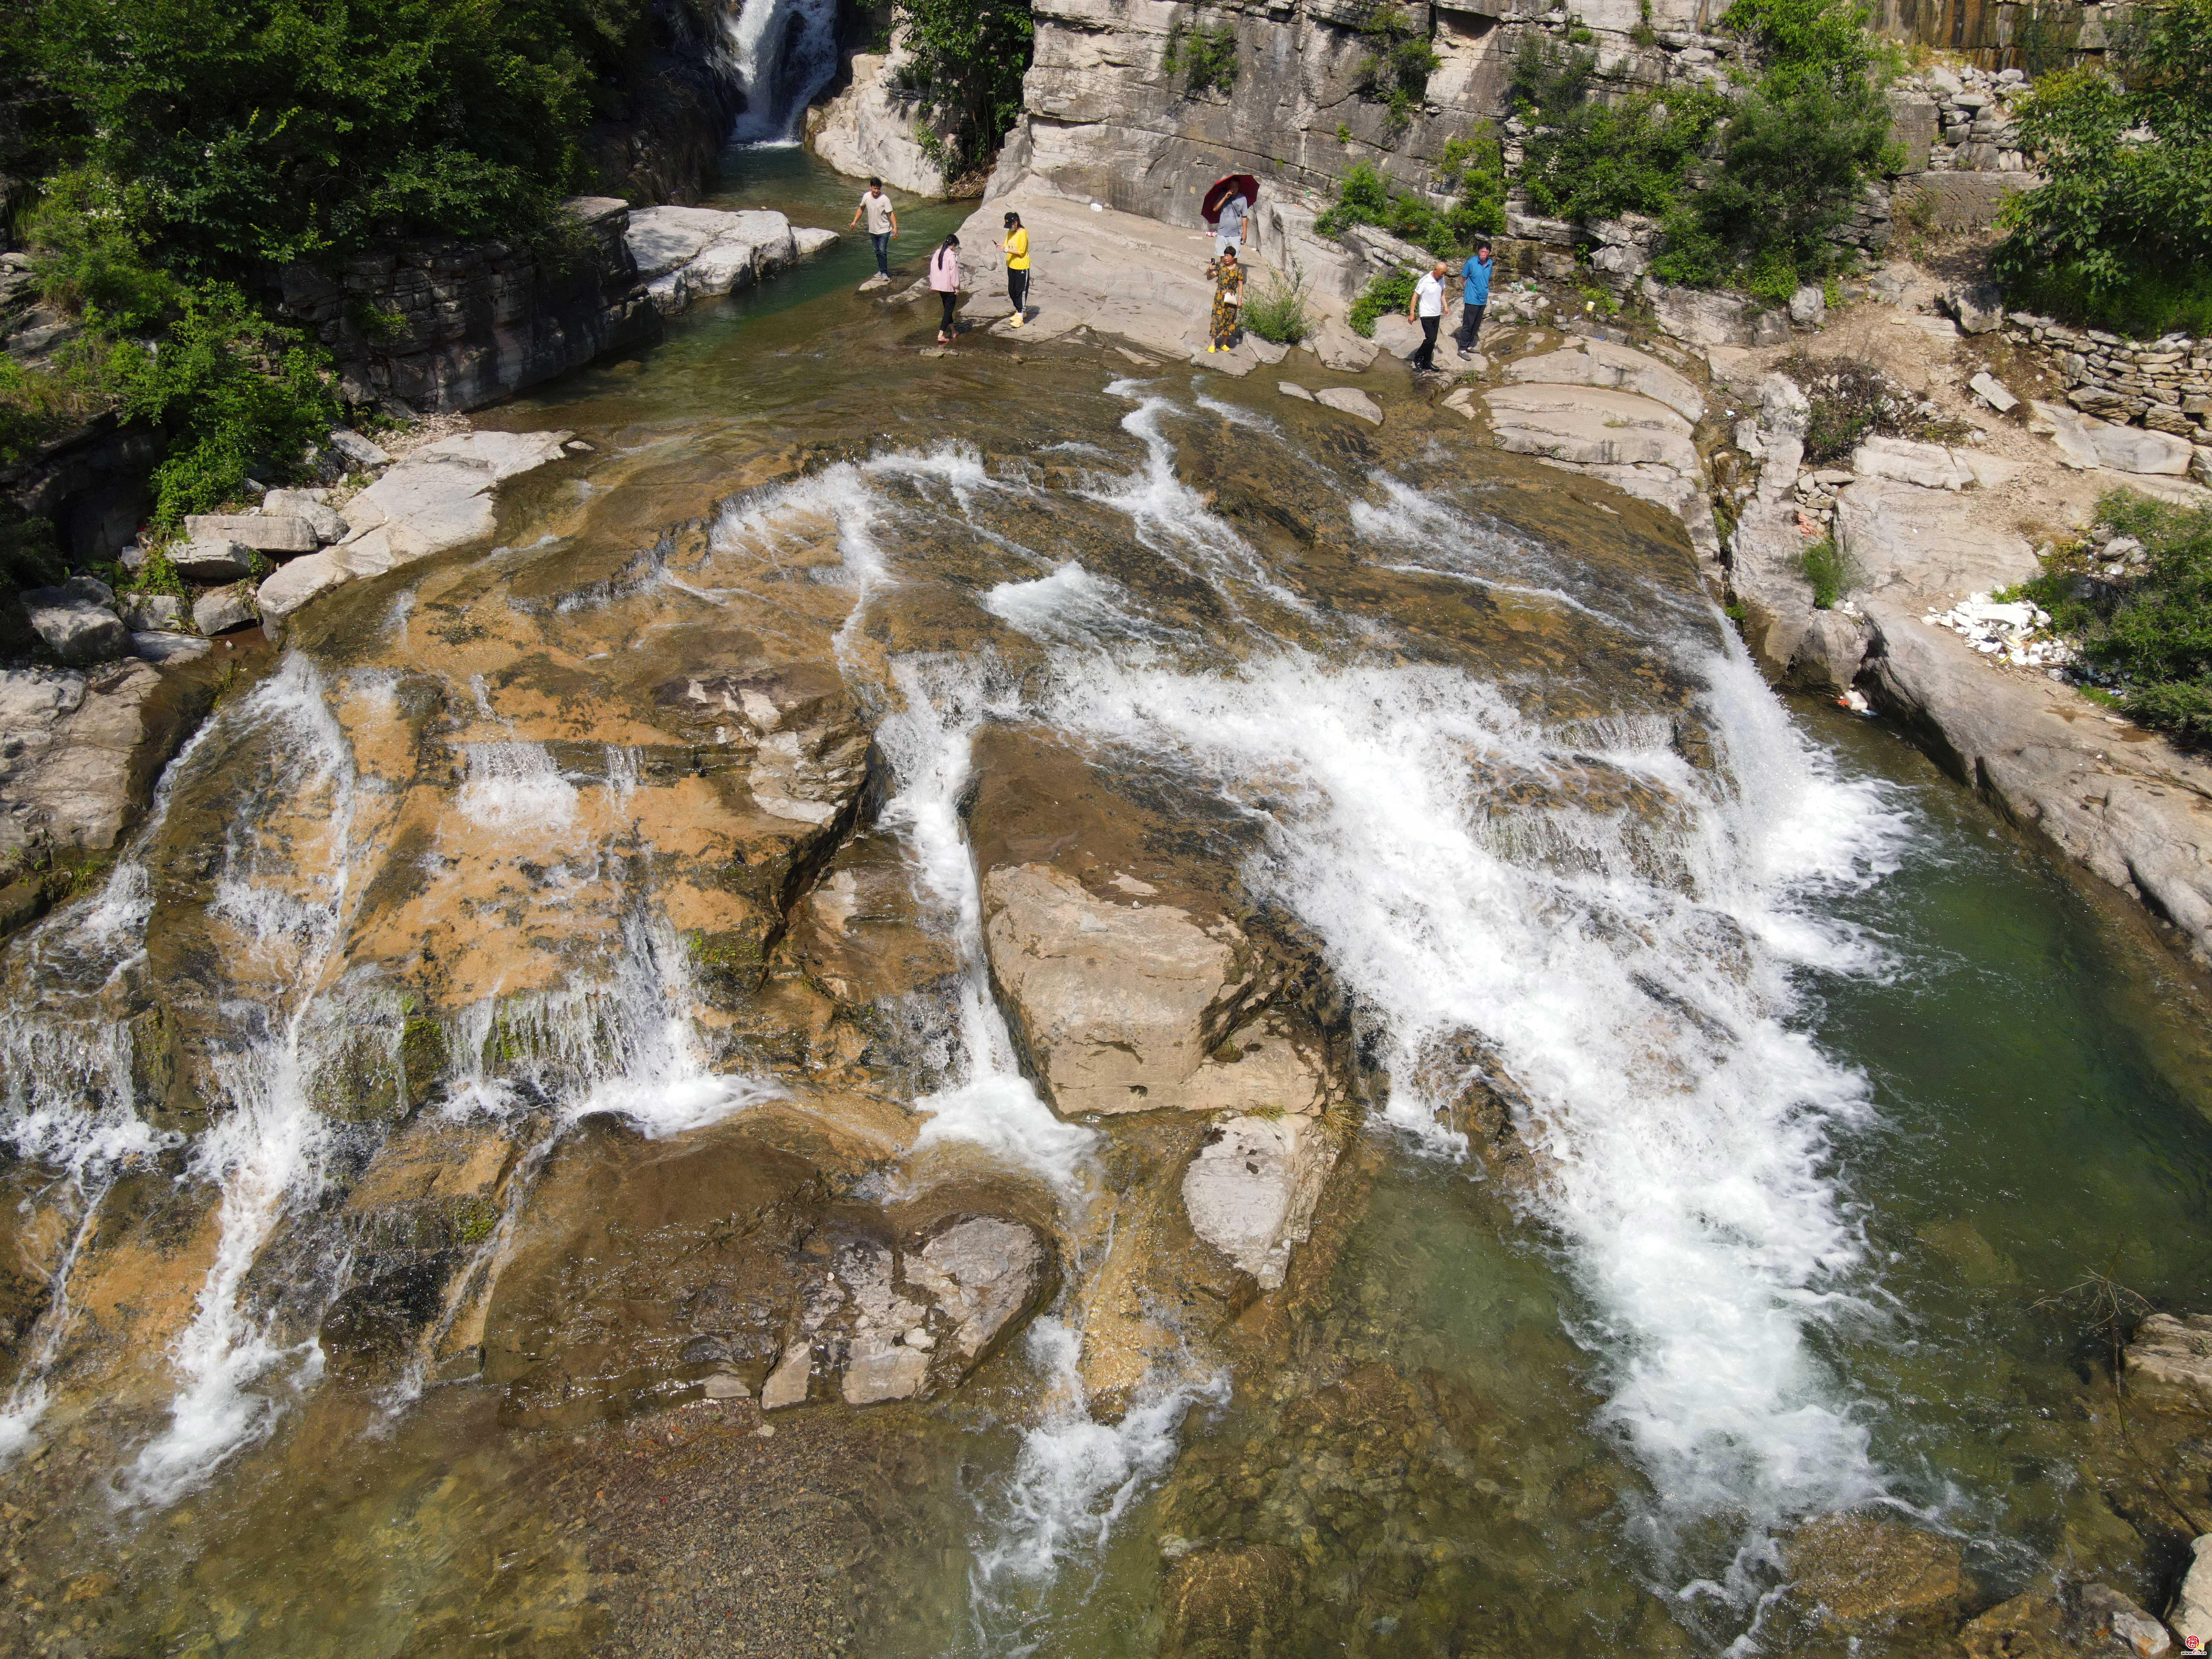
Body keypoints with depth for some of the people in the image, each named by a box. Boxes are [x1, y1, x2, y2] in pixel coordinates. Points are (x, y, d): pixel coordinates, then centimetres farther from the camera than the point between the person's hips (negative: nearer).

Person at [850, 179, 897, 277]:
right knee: (877, 251, 15)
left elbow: (891, 214, -17)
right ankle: (881, 270, 28)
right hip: (873, 230, 5)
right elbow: (861, 209, 13)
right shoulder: (867, 197, -4)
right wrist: (855, 221, 11)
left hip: (884, 231, -5)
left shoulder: (885, 199, -19)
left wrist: (895, 228, -26)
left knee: (882, 251, -13)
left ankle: (884, 273, -4)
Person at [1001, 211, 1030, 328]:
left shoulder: (1023, 234, -17)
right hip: (1011, 266, 9)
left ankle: (1020, 317, -4)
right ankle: (1020, 311, 30)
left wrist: (1007, 250, -25)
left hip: (1021, 267, -9)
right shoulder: (1010, 232, 8)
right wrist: (1002, 247, -11)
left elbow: (1021, 252, -20)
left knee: (1021, 291, -6)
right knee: (1011, 291, 14)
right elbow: (1008, 246, 11)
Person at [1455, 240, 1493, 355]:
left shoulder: (1490, 263, 3)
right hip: (1472, 299, -6)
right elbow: (1463, 279, -3)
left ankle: (1469, 345, 26)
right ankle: (1462, 349, 0)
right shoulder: (1471, 263, -14)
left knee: (1477, 325, 14)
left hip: (1483, 300, 6)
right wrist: (1466, 292, 5)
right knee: (1468, 325, -5)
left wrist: (1487, 293, 18)